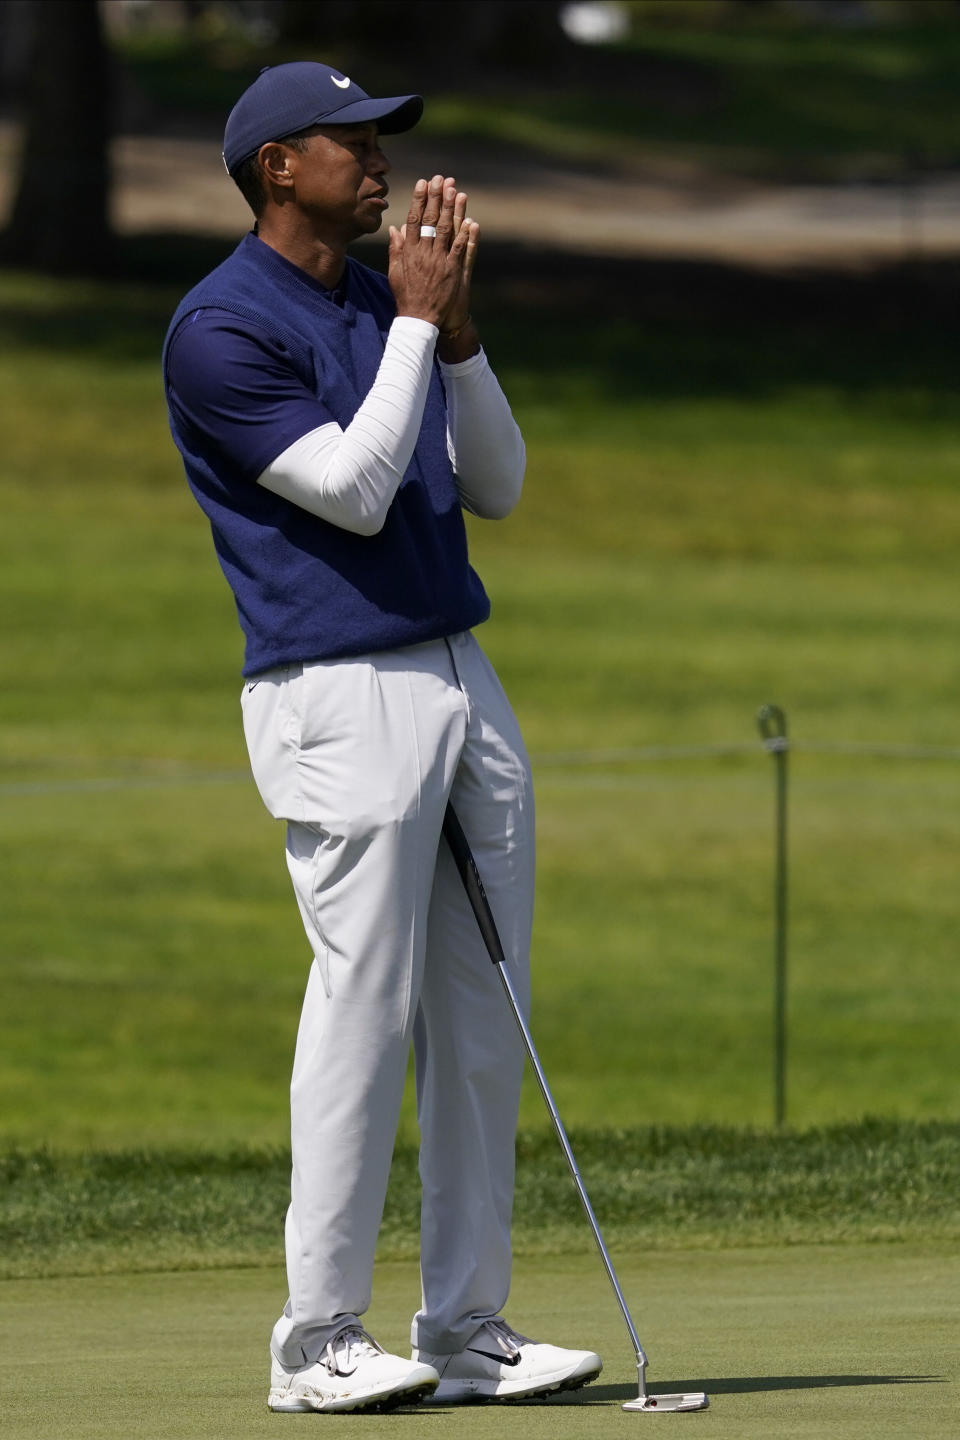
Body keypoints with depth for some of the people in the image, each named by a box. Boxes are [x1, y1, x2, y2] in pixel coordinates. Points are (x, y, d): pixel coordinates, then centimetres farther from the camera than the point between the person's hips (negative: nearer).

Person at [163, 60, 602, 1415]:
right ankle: (320, 1342, -5)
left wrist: (459, 328, 1)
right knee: (366, 1002, -11)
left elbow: (495, 485, 14)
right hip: (338, 697, -8)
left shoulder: (385, 305, 16)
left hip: (463, 685, 8)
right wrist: (417, 320, -11)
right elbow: (353, 491, -16)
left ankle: (468, 1328, 11)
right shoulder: (223, 329, -9)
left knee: (485, 1012, 6)